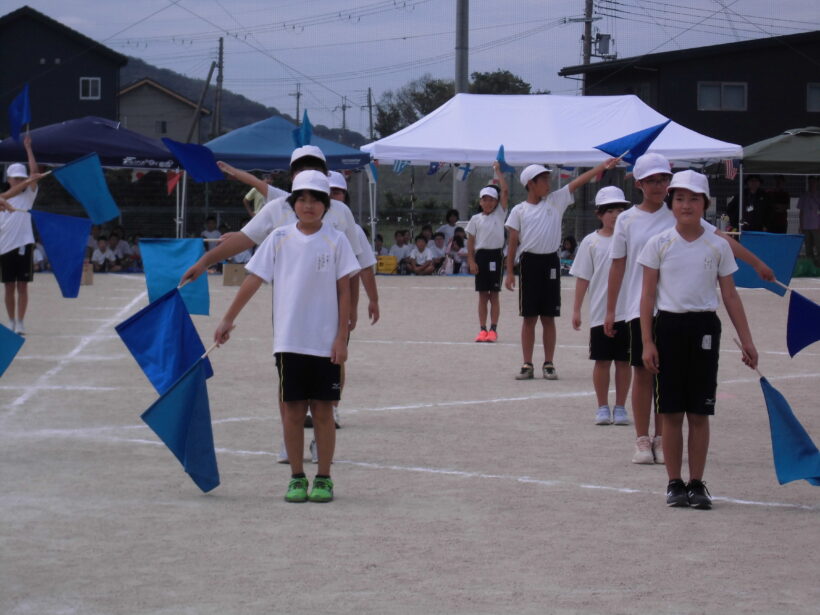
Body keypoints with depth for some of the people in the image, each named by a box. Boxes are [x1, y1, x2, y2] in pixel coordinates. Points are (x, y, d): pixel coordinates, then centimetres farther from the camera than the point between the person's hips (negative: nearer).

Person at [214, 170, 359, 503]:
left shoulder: (336, 241, -1)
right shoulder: (279, 239, 3)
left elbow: (344, 291, -1)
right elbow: (253, 280, 7)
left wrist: (341, 338, -6)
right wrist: (228, 320, 6)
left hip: (325, 343, -1)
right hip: (289, 341, 1)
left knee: (323, 410, 3)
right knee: (292, 410, 3)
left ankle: (323, 478, 12)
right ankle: (297, 478, 12)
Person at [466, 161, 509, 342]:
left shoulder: (500, 214, 4)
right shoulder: (476, 219, 6)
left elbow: (505, 191, -5)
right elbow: (470, 241, 6)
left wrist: (498, 171, -3)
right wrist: (471, 261, -3)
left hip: (496, 255, -1)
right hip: (481, 255, 1)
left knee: (494, 294, 0)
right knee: (482, 295, 4)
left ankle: (493, 329, 1)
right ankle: (483, 329, 7)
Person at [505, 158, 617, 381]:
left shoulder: (556, 201, 6)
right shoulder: (519, 210, 2)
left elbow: (578, 182, -2)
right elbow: (513, 243, 3)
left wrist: (604, 166, -9)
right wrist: (509, 272, -1)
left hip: (550, 262, 1)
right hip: (529, 262, -1)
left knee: (548, 317, 5)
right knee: (529, 317, 3)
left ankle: (549, 363, 11)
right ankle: (527, 365, 8)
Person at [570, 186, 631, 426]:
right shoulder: (591, 242, 2)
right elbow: (583, 278, 4)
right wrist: (576, 309, 2)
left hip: (627, 311, 0)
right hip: (600, 313, 0)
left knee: (624, 361, 5)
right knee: (602, 360, 5)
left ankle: (620, 407, 15)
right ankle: (603, 408, 16)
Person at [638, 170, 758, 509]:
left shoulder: (718, 246, 4)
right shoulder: (658, 244, 1)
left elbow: (730, 296, 7)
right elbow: (648, 295, 1)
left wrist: (747, 341, 3)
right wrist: (647, 342, -5)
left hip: (704, 328, 1)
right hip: (668, 326, -1)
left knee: (699, 412, 3)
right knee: (671, 411, 2)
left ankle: (697, 483, 10)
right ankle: (674, 483, 10)